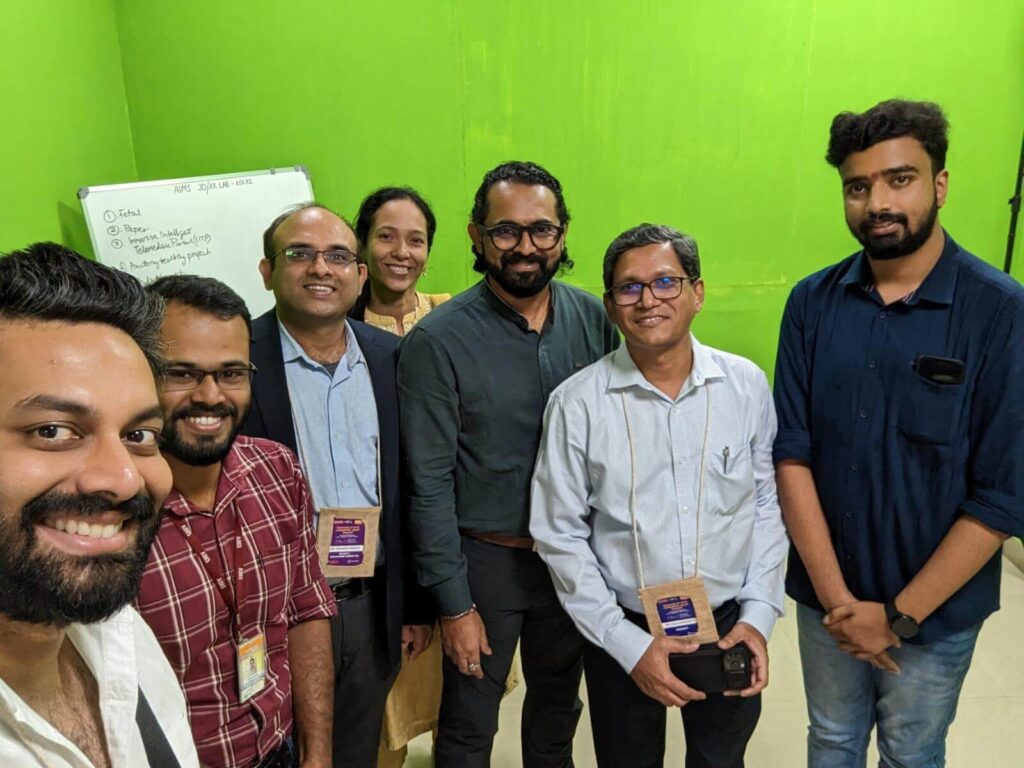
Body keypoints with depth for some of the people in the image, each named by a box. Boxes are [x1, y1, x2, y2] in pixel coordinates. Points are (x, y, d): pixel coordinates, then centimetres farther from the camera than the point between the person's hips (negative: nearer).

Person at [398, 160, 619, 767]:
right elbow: (430, 485, -13)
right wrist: (455, 604, -10)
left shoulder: (594, 320, -4)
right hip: (486, 559, -3)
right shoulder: (438, 341, -16)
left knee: (559, 712, 25)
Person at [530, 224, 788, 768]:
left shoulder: (746, 385, -7)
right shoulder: (576, 403, -14)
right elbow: (560, 536, -9)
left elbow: (768, 502, 2)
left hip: (730, 625, 2)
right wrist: (629, 643, -10)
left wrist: (759, 615, -3)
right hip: (623, 635, -1)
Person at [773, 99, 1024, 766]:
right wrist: (835, 596, -13)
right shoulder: (812, 303, -7)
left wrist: (899, 615, -14)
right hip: (827, 596, 2)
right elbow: (792, 454, -9)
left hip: (937, 609, -2)